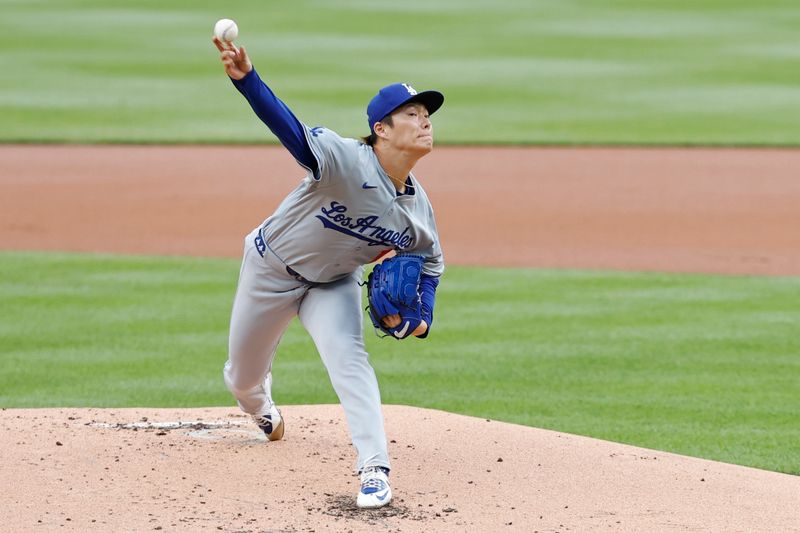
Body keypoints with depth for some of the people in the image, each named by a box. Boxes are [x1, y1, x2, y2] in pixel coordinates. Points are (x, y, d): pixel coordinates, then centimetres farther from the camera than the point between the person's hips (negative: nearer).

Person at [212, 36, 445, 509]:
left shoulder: (417, 206, -14)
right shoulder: (345, 160, -33)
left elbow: (430, 263, 6)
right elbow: (290, 128, -50)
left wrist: (422, 318, -12)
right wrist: (246, 79, -68)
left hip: (334, 284, 3)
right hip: (272, 269, -3)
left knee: (349, 358, -24)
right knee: (243, 375, 14)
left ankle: (375, 469, -23)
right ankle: (260, 407, 53)